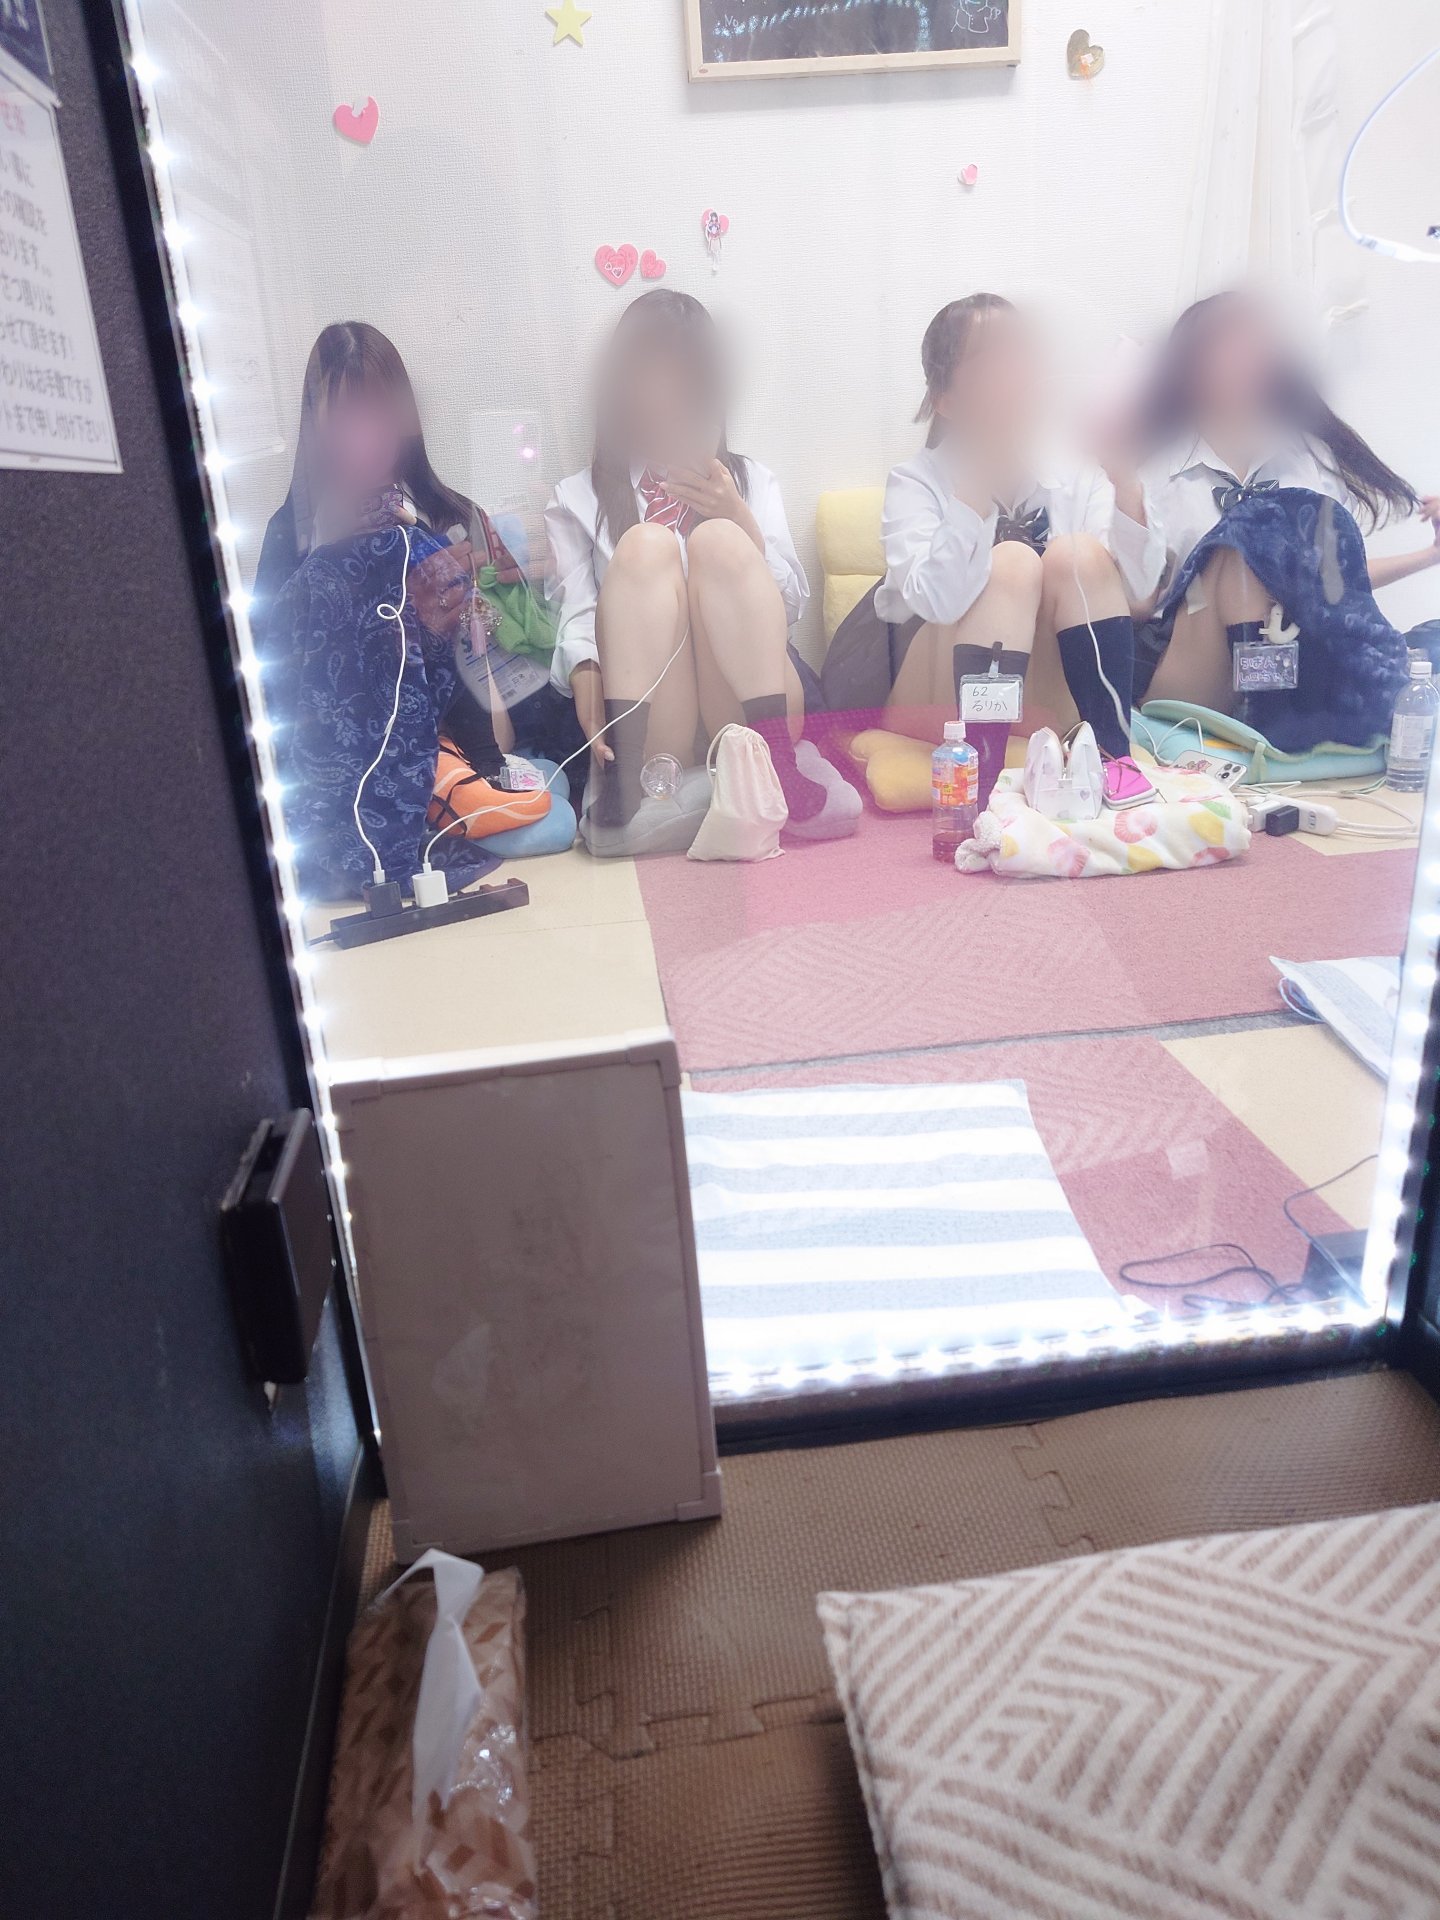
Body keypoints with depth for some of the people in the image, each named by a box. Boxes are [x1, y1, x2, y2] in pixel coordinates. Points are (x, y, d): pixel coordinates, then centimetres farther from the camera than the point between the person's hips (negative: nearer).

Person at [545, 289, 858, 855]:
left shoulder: (750, 481, 23)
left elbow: (790, 607, 9)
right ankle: (634, 781, -38)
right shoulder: (577, 499, 18)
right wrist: (586, 679, -21)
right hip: (648, 728, -1)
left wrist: (738, 519, -6)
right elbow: (575, 617, 1)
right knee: (645, 544, -22)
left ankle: (777, 763, -34)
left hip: (749, 712, 1)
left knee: (718, 540, -21)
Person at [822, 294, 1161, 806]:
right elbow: (936, 601, -27)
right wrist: (976, 485, -28)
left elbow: (1134, 589, -11)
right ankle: (983, 779, -31)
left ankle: (1113, 759, -21)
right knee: (1013, 564, -25)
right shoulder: (915, 481, -8)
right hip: (929, 702, -3)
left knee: (1080, 556, -19)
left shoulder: (1075, 479, 3)